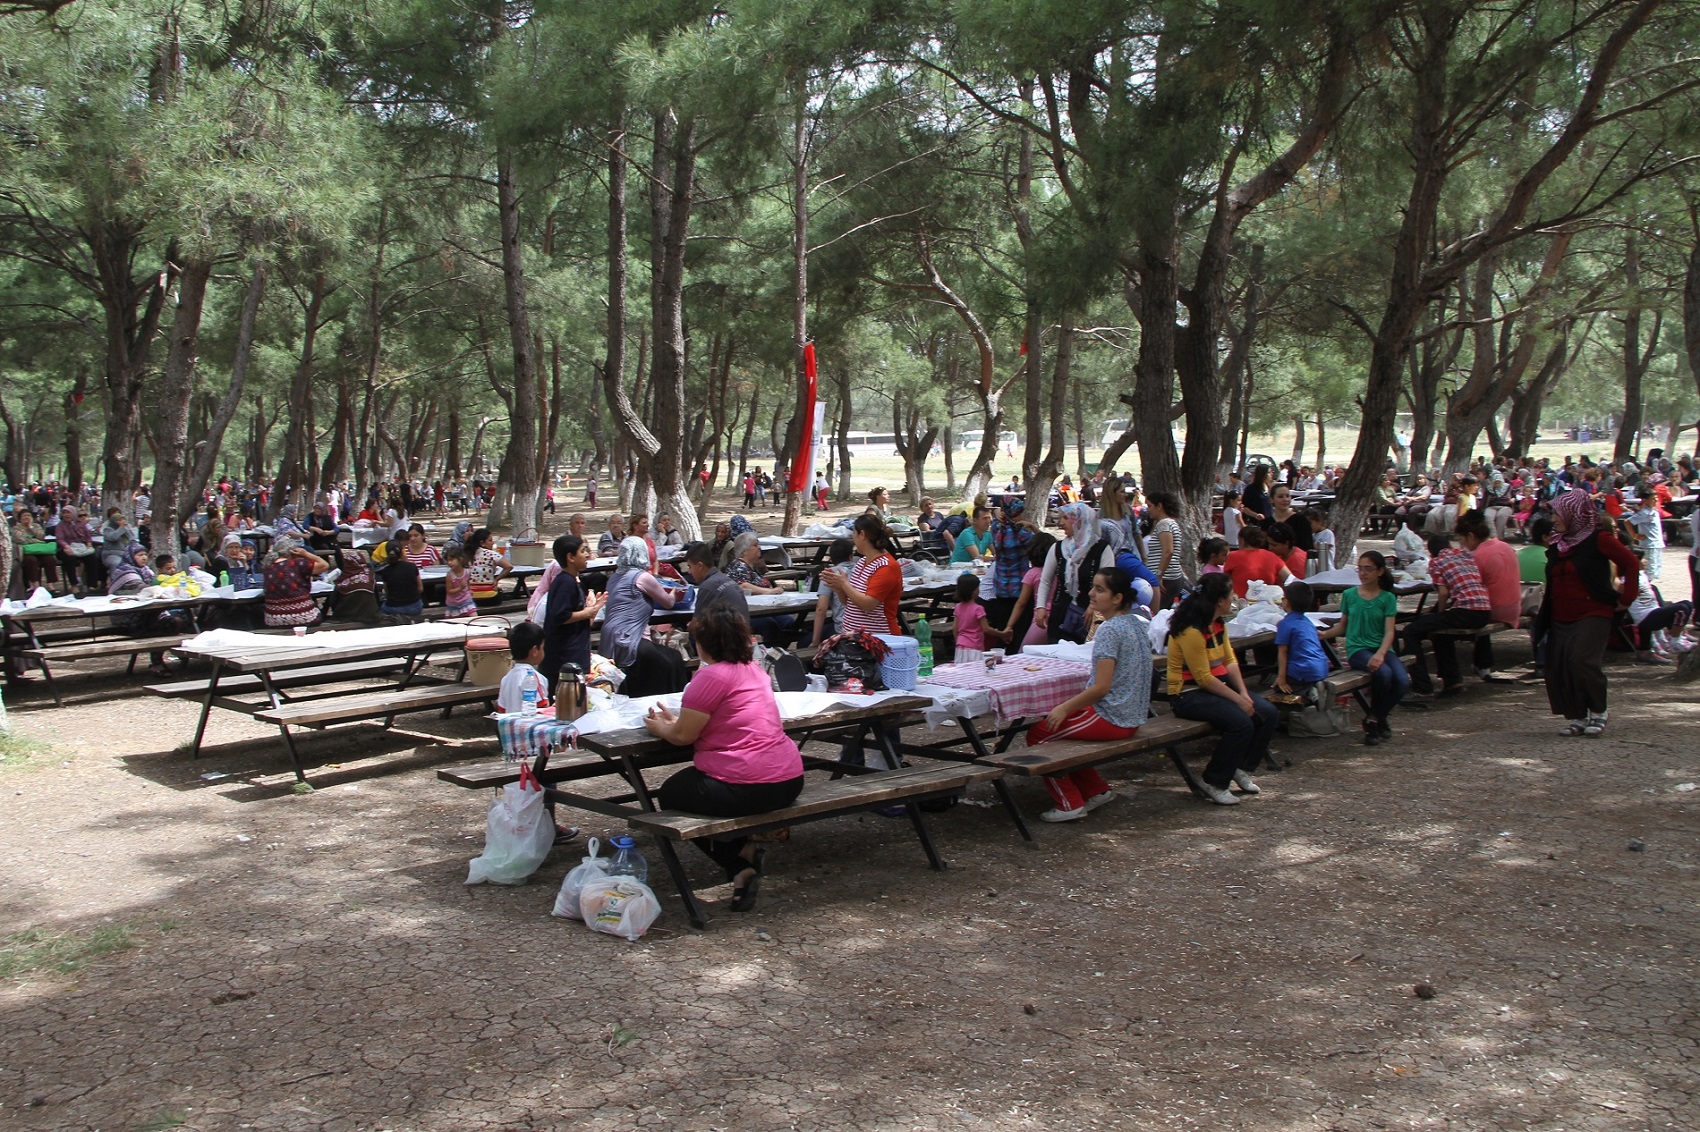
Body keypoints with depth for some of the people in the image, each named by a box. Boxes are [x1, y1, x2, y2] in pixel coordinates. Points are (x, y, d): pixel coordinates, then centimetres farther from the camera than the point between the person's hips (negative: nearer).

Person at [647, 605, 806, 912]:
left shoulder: (712, 676, -14)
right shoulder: (754, 669, 12)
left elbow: (683, 736, -9)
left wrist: (659, 728, 11)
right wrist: (676, 720, 24)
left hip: (747, 788, -9)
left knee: (669, 794, 19)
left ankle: (741, 863, 3)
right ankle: (743, 867, 13)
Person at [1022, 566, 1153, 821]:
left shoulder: (1109, 630, -20)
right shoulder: (1136, 625, 8)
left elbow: (1101, 687, -23)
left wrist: (1065, 708, -13)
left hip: (1111, 718, -10)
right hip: (1132, 716, 10)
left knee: (1037, 733, 1)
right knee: (1058, 726, 25)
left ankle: (1070, 804, 6)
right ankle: (1096, 790, 24)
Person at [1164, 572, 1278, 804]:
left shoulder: (1218, 624, 8)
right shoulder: (1191, 630, -22)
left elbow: (1230, 661, 6)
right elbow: (1204, 678, -21)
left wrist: (1244, 693, -8)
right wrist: (1238, 699, -18)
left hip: (1218, 686, 10)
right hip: (1189, 695, -10)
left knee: (1268, 714, -3)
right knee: (1242, 723, -28)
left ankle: (1243, 769, 12)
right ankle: (1215, 784, -12)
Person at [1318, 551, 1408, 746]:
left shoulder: (1388, 598, 4)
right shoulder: (1349, 595, 8)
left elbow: (1389, 632, -5)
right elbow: (1342, 626, 16)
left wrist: (1380, 654, -23)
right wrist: (1323, 634, -4)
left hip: (1382, 648, 1)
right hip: (1357, 648, -1)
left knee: (1403, 682, -27)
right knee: (1384, 674, -33)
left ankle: (1374, 719, 0)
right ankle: (1378, 719, -7)